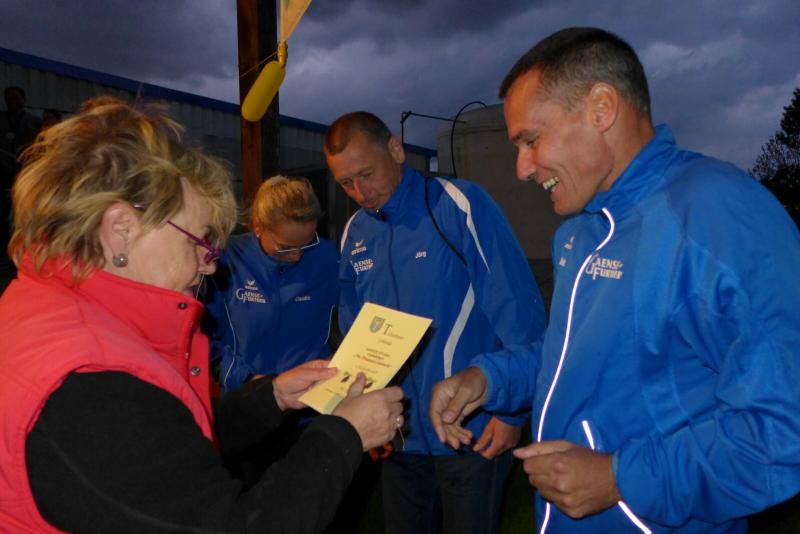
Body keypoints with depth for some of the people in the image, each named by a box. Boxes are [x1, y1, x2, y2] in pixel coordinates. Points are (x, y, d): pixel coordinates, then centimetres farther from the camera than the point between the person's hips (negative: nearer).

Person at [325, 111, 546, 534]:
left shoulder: (459, 206, -13)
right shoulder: (354, 234, 5)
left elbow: (518, 313, -14)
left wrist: (512, 409, -13)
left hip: (472, 432, -5)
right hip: (398, 436, 6)